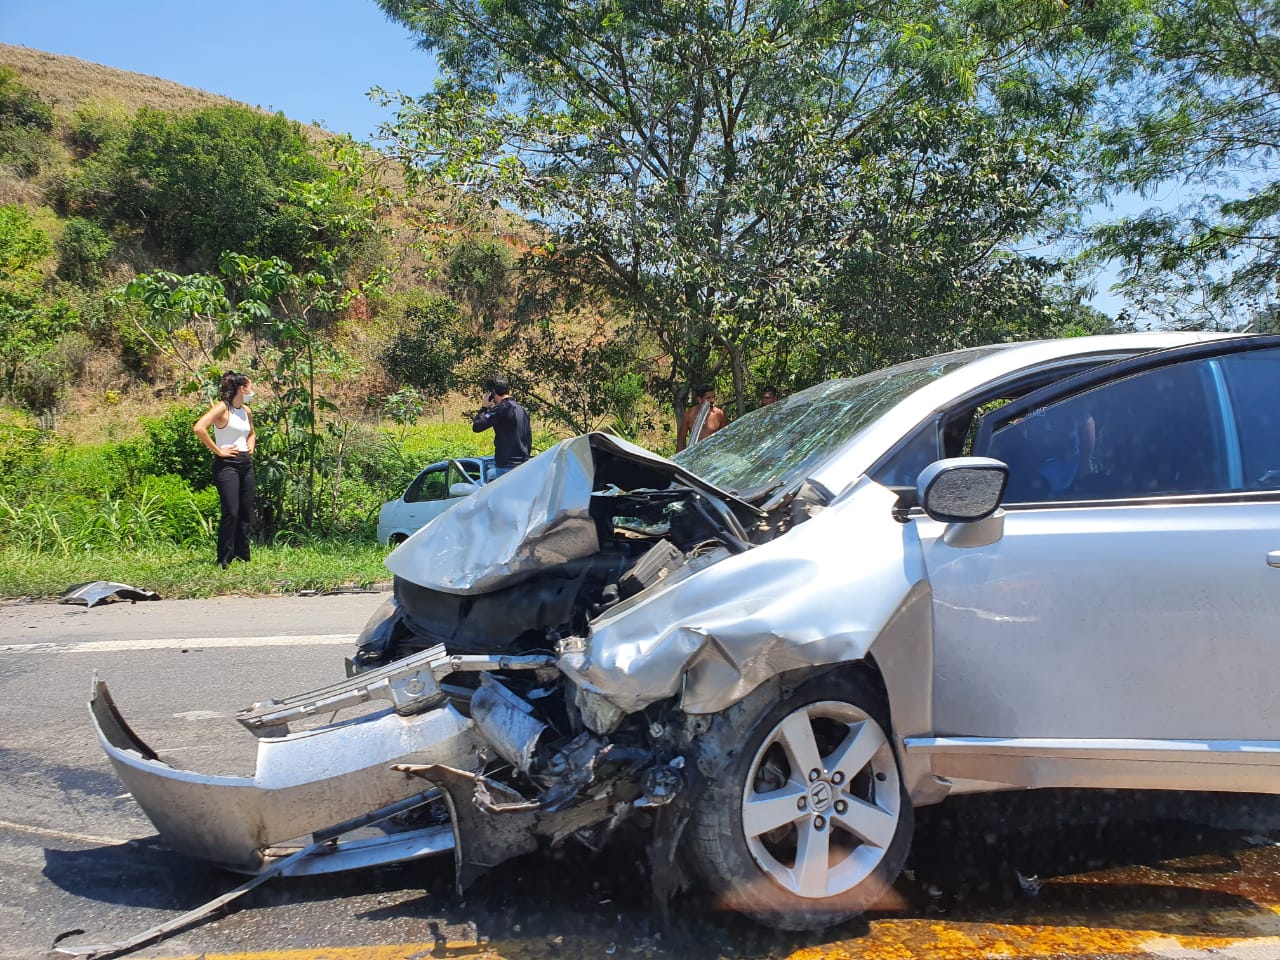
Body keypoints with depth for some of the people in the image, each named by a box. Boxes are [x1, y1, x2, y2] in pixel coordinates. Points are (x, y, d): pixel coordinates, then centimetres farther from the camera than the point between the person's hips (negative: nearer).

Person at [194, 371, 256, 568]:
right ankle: (224, 561, -5)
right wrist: (217, 450, -18)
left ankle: (243, 558, 17)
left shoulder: (246, 411, 15)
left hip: (246, 464, 8)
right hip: (227, 464, -8)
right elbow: (199, 428, -23)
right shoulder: (222, 408, -9)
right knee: (231, 513, -12)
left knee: (246, 513, 8)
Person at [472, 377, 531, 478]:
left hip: (506, 466, -8)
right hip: (523, 465, 8)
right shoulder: (523, 410, 15)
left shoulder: (501, 409, -11)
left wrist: (484, 408, 0)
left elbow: (476, 426, -15)